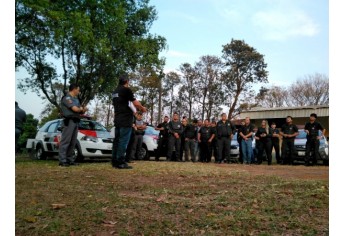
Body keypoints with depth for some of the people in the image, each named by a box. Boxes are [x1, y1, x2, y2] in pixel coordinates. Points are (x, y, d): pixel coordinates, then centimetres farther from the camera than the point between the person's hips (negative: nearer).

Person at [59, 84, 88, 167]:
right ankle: (62, 161, -8)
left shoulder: (76, 99, 22)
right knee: (65, 141, -9)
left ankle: (70, 160, 12)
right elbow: (75, 109, -16)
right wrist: (81, 108, 5)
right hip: (69, 121, -9)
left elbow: (80, 110, 19)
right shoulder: (67, 98, -6)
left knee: (73, 142, 8)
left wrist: (83, 109, -4)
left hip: (76, 122, 9)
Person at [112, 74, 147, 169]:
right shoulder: (126, 90, -8)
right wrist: (142, 108, 8)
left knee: (117, 140, 9)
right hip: (126, 119, -8)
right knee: (123, 141, -8)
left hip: (117, 119, 8)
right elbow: (136, 103, -12)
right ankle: (121, 162, -9)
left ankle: (115, 161, 11)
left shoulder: (115, 92, 17)